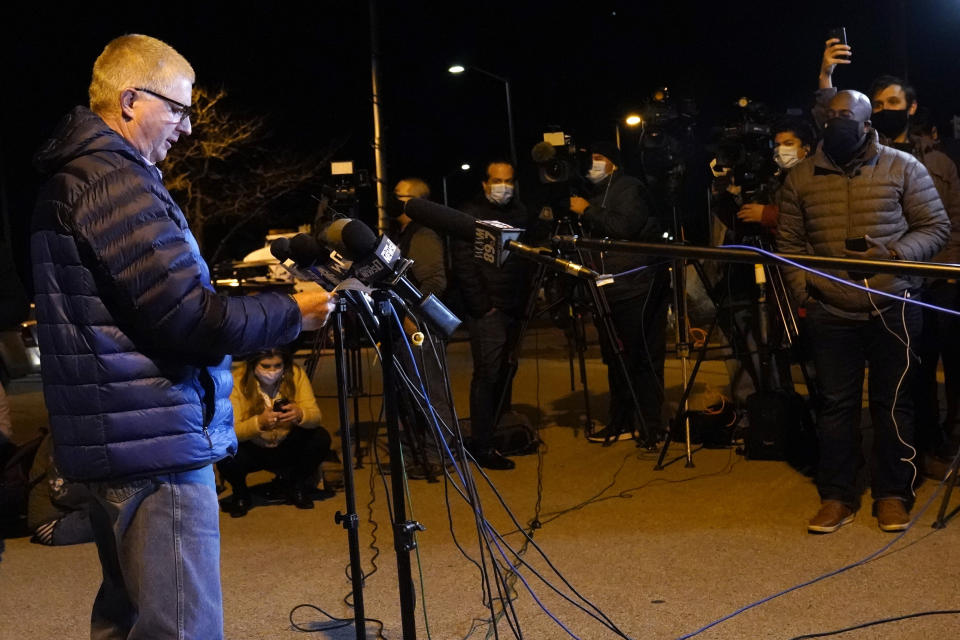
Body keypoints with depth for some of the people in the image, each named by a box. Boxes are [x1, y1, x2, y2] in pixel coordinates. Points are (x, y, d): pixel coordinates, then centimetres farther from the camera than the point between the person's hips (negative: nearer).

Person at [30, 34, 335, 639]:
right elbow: (195, 322, -19)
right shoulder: (116, 184, -16)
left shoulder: (71, 179, 16)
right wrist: (292, 312, -6)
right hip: (156, 441, -11)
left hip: (113, 436, 11)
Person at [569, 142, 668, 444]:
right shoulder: (594, 194, 22)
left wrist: (587, 211, -11)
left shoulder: (628, 187, -2)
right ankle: (621, 423, 16)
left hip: (637, 287, -8)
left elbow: (625, 227, -18)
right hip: (609, 291, 8)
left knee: (643, 357, -5)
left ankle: (650, 425, 0)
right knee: (617, 359, 10)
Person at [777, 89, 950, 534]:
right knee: (835, 404, 6)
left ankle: (893, 495, 19)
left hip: (893, 309, -1)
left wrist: (895, 255, -14)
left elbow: (935, 227, 2)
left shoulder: (902, 167, 0)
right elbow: (789, 240, 12)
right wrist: (800, 286, 0)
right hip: (830, 313, 2)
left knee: (892, 402, 6)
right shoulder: (802, 177, 6)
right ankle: (837, 497, 17)